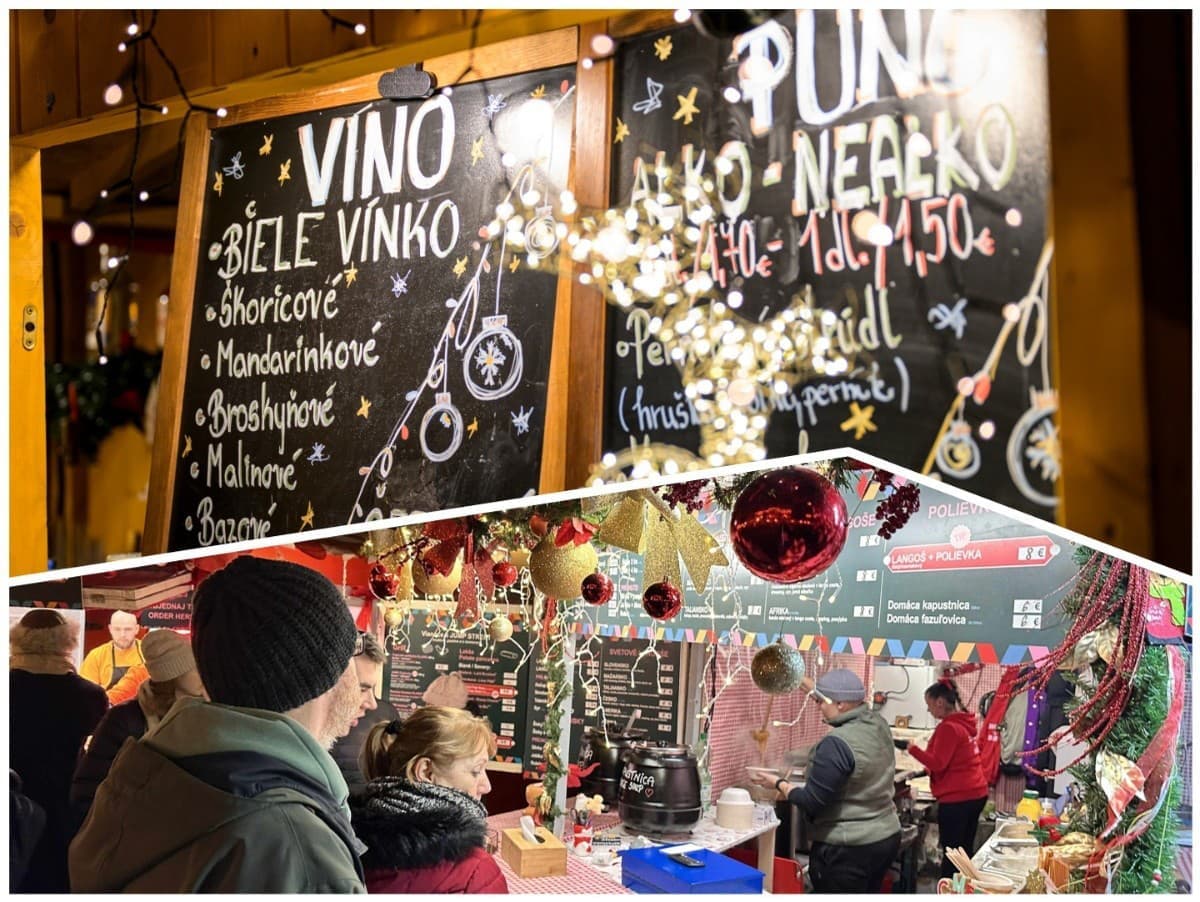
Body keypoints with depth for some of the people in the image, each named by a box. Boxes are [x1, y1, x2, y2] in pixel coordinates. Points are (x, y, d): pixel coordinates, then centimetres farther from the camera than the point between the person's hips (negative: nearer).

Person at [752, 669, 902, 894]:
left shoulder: (837, 744, -22)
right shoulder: (878, 725, 2)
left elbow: (811, 802, -18)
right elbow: (836, 700, 22)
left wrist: (779, 784, -2)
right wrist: (802, 681, 28)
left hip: (848, 851, -8)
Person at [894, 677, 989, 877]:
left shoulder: (948, 727, -16)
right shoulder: (964, 723, 12)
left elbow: (938, 763, -19)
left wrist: (910, 747, -15)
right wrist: (926, 770, 18)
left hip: (958, 798, -9)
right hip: (975, 793, 9)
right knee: (964, 852, 13)